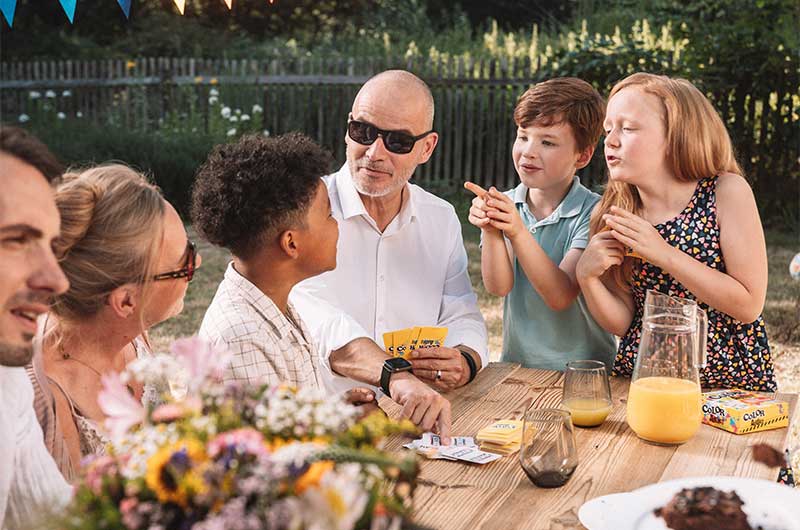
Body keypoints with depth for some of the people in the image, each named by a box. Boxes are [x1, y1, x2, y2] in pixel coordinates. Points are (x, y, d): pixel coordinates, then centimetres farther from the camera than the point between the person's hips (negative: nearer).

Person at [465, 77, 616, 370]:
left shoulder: (593, 213, -7)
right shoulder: (504, 205, 4)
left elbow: (560, 296, -16)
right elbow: (499, 287, -8)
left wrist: (518, 233, -26)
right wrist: (491, 232, -25)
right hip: (515, 363, 3)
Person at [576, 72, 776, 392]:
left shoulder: (727, 191, -8)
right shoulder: (612, 216, 1)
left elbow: (749, 305, -13)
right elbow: (622, 322, 3)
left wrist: (664, 254, -19)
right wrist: (587, 277, -15)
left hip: (730, 381, -4)